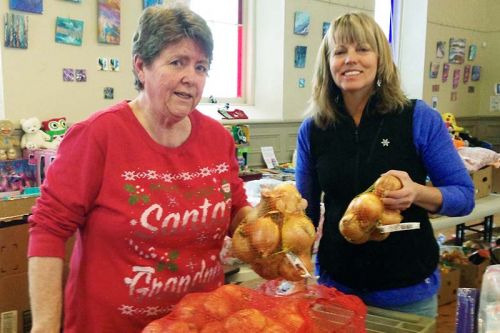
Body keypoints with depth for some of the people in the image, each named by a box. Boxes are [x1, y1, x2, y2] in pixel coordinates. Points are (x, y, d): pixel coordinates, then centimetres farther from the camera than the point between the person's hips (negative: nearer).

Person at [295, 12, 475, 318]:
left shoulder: (419, 118, -10)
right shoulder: (313, 130, -3)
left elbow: (464, 195, -6)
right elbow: (307, 210, 7)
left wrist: (417, 193, -24)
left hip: (408, 290, -1)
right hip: (336, 284, 2)